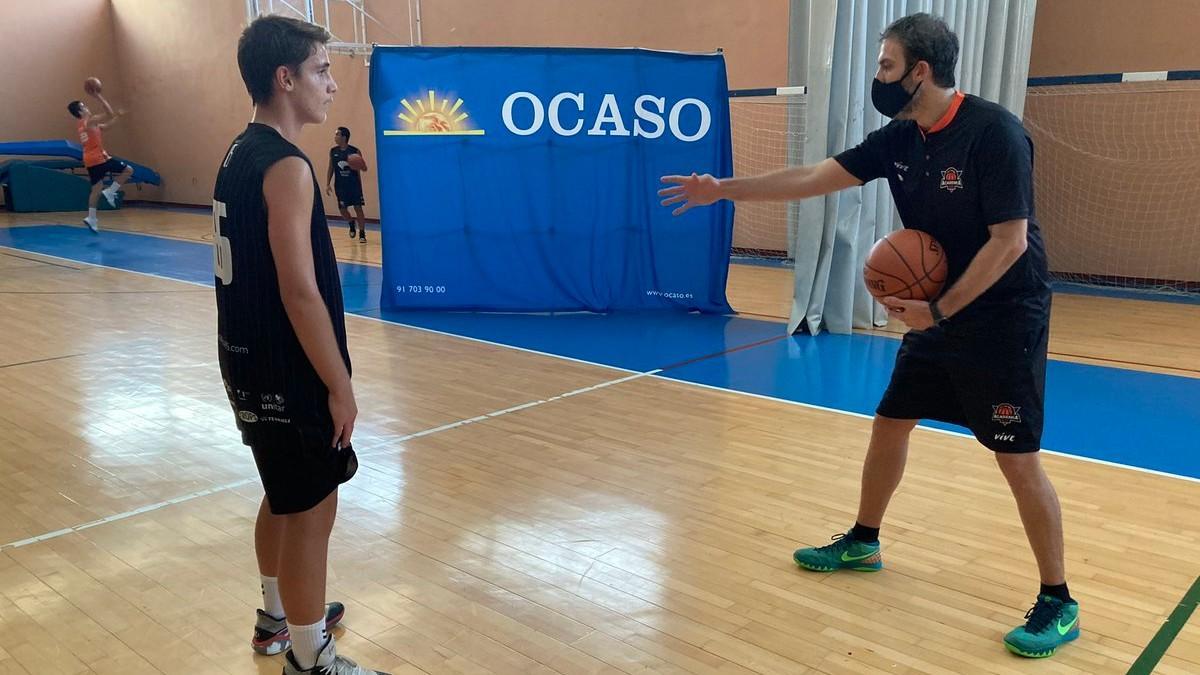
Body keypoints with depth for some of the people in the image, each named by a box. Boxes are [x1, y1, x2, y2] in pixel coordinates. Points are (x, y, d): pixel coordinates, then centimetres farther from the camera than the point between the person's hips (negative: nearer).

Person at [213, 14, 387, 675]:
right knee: (311, 510, 3)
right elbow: (300, 293, -24)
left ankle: (279, 617, 41)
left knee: (285, 497, 23)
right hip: (286, 373, -10)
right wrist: (339, 386, -18)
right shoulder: (286, 167, -20)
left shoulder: (241, 153, 9)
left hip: (251, 362, 10)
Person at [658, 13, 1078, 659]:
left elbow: (1010, 240, -22)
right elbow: (814, 177, 3)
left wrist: (940, 309, -21)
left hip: (1004, 319, -8)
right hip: (939, 313, 8)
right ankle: (863, 541, 35)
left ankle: (1058, 604, 12)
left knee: (1018, 460, -5)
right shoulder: (899, 139, 1)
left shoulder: (994, 132, -20)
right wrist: (723, 188, 2)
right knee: (889, 423, 15)